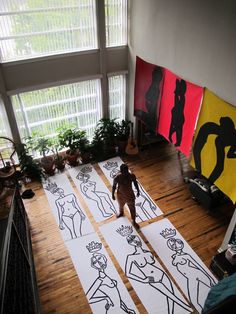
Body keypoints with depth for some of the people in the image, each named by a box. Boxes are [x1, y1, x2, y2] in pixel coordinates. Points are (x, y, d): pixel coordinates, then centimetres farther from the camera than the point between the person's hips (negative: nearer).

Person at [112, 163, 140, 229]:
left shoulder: (132, 176, -26)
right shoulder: (117, 178, -29)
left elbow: (135, 183, -5)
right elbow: (114, 186, -12)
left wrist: (138, 191, 6)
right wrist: (113, 195, -2)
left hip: (130, 195, 0)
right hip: (120, 195, 0)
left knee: (132, 209, 18)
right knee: (121, 206, 30)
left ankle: (134, 222, 45)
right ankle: (121, 213, 67)